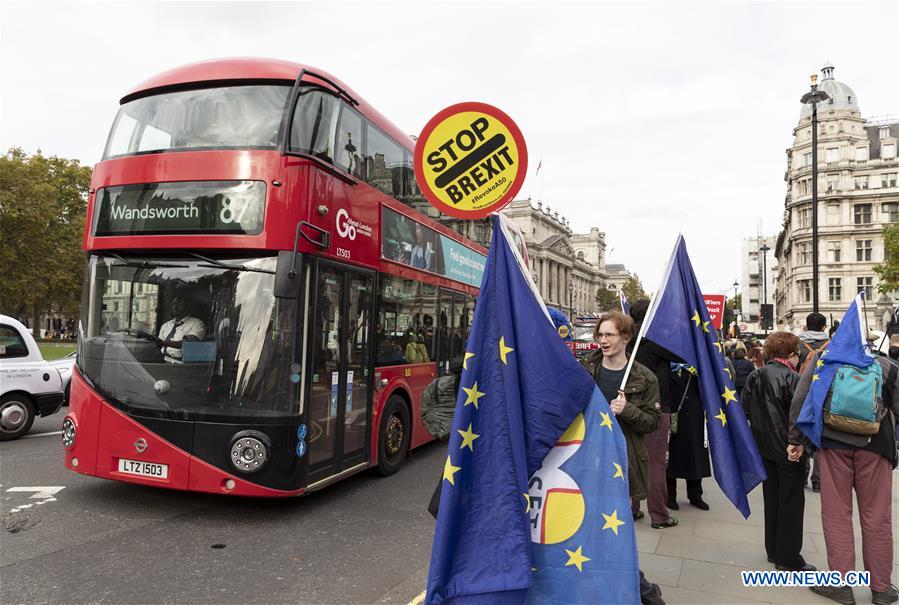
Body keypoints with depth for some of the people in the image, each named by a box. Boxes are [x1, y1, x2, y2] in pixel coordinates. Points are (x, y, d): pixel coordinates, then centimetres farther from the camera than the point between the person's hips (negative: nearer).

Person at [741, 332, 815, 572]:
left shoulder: (754, 377, 3)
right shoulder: (791, 378, -16)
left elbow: (745, 409, 6)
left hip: (764, 447, 7)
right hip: (788, 449, -6)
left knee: (771, 498, 16)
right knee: (791, 502, 4)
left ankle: (773, 550, 26)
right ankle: (788, 558, 11)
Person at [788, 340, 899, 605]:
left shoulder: (821, 359, 8)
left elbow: (800, 400, 1)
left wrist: (797, 440, 5)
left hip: (832, 443, 0)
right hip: (875, 444, 1)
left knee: (836, 513, 6)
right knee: (876, 517, 9)